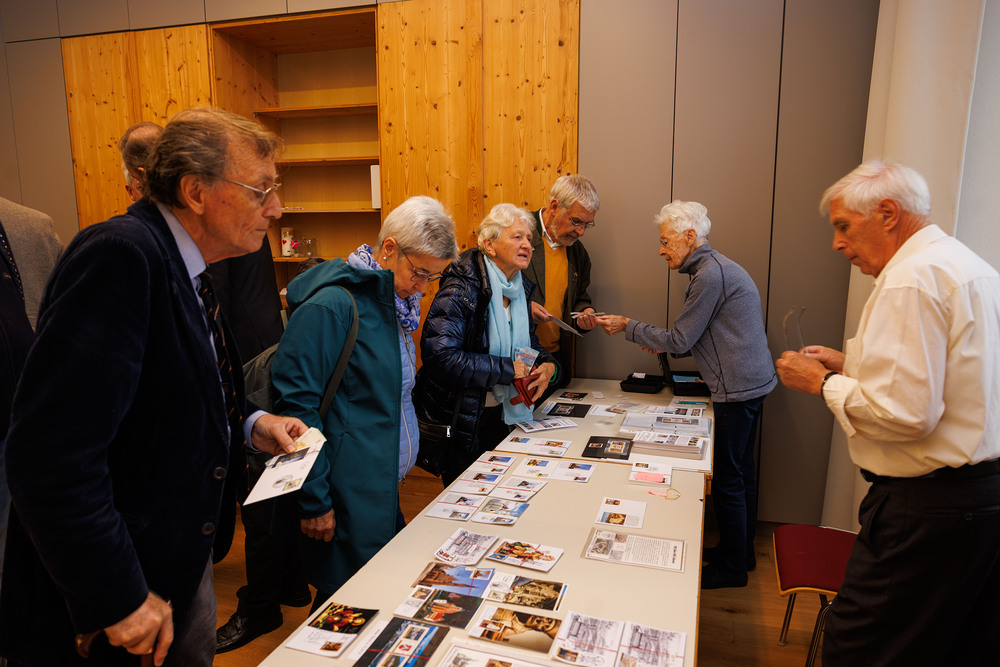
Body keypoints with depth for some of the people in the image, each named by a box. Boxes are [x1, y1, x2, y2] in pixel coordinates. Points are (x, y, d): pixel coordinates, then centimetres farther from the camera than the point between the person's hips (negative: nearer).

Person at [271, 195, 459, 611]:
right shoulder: (332, 306, -19)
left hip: (386, 490, 9)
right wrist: (314, 502, -18)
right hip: (347, 500, -9)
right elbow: (297, 404, -20)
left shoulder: (395, 302, 10)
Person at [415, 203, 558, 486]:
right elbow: (440, 356, -30)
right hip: (461, 422, -7)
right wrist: (507, 369, -25)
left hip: (503, 415, 7)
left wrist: (547, 365, -6)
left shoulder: (520, 289, 6)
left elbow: (529, 343, 18)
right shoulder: (462, 289, -20)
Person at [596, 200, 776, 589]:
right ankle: (741, 552, 33)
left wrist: (628, 328, -7)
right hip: (750, 381, 11)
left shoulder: (711, 275, -20)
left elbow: (679, 340, -16)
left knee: (727, 477, 1)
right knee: (740, 472, 19)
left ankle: (731, 567, 15)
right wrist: (664, 346, 12)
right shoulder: (714, 268, 13)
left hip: (738, 387, -11)